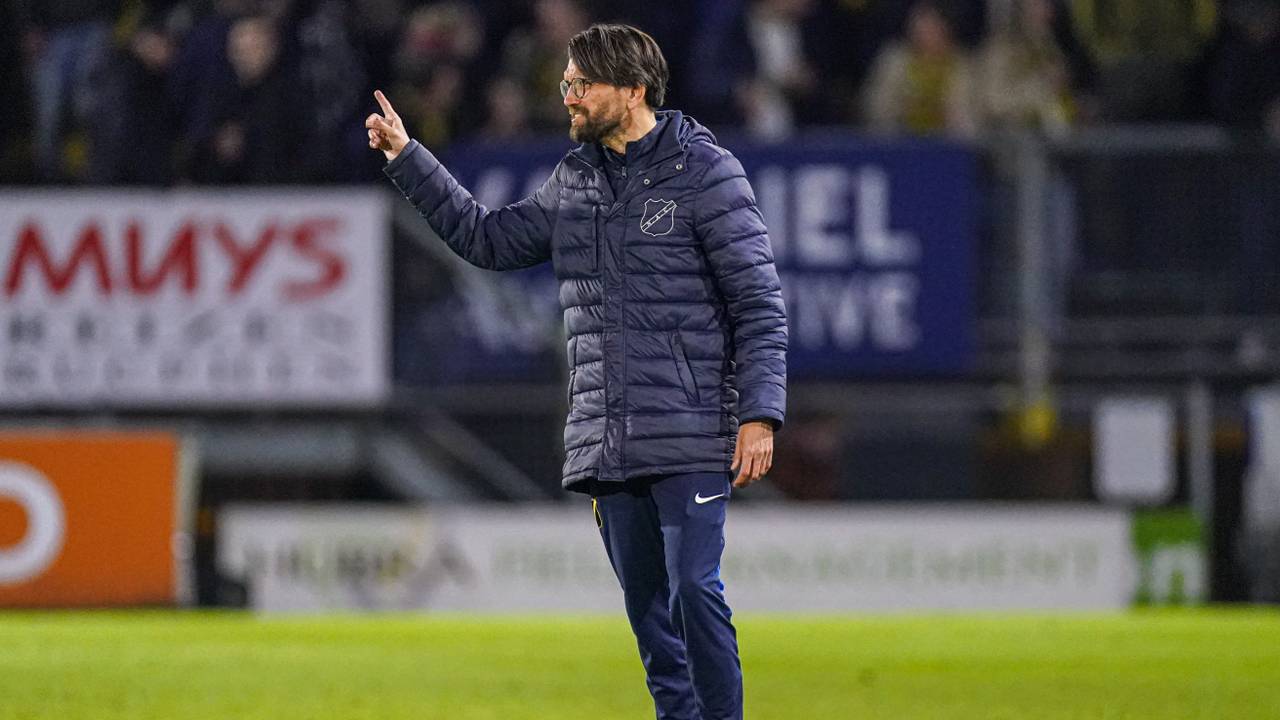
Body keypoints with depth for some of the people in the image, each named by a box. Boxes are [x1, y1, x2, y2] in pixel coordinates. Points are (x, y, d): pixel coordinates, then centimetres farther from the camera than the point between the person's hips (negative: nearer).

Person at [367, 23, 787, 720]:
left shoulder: (705, 172, -4)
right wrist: (406, 158, 21)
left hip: (689, 437, -6)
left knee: (693, 590, -13)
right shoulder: (573, 180, 15)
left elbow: (759, 303, -6)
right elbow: (490, 238, 26)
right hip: (605, 445, 6)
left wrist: (760, 414, -13)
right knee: (646, 604, 7)